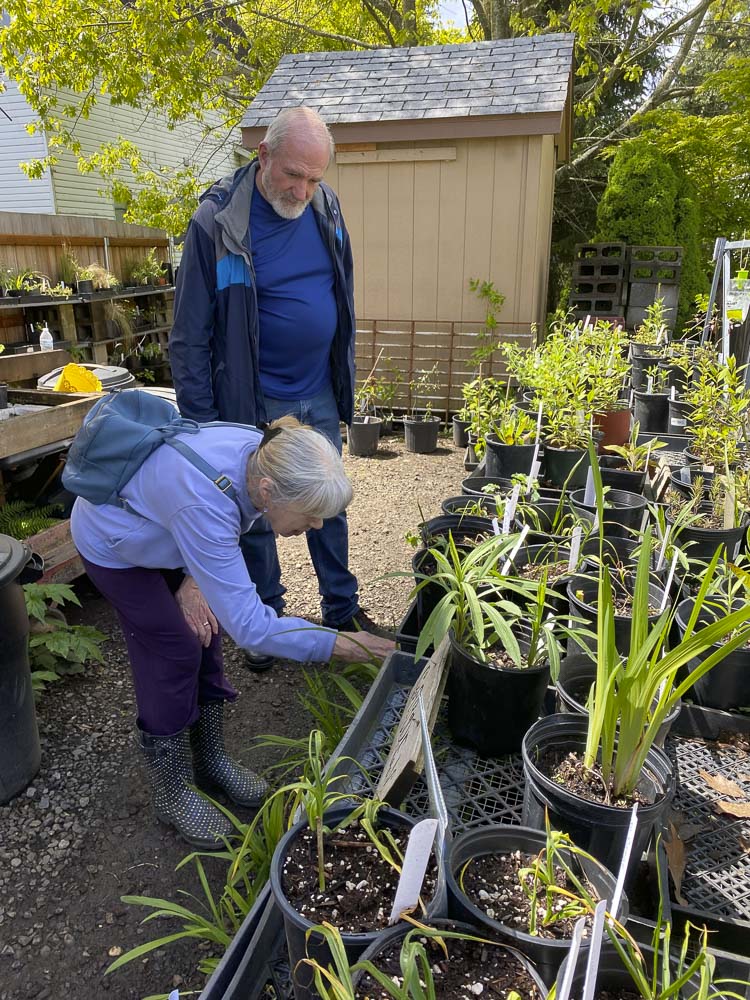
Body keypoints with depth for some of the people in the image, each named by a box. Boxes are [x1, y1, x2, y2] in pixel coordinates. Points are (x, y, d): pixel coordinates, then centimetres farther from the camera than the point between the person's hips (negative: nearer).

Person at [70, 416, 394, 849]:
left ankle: (212, 760, 26)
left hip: (158, 527, 7)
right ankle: (173, 794, 14)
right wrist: (339, 644, -36)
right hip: (114, 543, -7)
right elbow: (249, 625, -41)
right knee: (175, 653, -6)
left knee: (205, 634, 7)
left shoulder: (264, 456, -23)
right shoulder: (203, 505, -45)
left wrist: (192, 580, -15)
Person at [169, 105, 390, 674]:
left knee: (329, 508, 15)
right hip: (254, 405, -4)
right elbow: (190, 335, -12)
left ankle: (342, 608, 33)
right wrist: (200, 423, -12)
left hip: (319, 397, 5)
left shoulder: (326, 208, 0)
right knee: (256, 516, 9)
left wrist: (344, 381, 13)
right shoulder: (218, 222, -15)